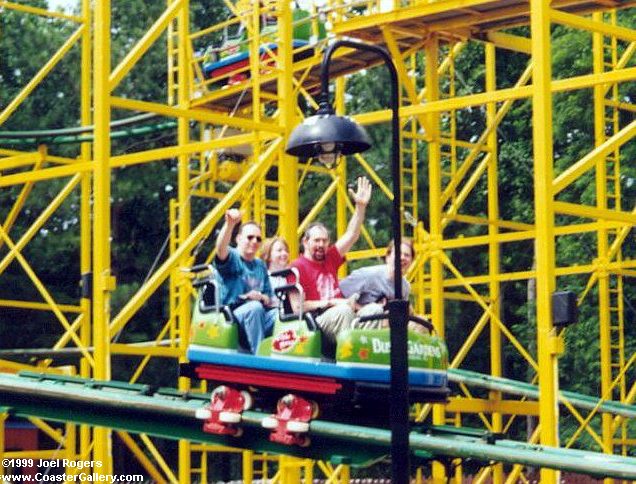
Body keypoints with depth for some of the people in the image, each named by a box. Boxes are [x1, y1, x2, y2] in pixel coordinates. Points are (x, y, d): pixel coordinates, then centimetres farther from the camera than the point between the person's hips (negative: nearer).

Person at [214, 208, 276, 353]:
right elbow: (221, 249, -23)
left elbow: (269, 300, 19)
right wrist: (230, 224, -40)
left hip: (256, 316, 5)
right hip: (228, 315, -5)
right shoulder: (232, 257, 3)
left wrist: (261, 297, -7)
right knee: (255, 307, -36)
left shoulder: (260, 266, 22)